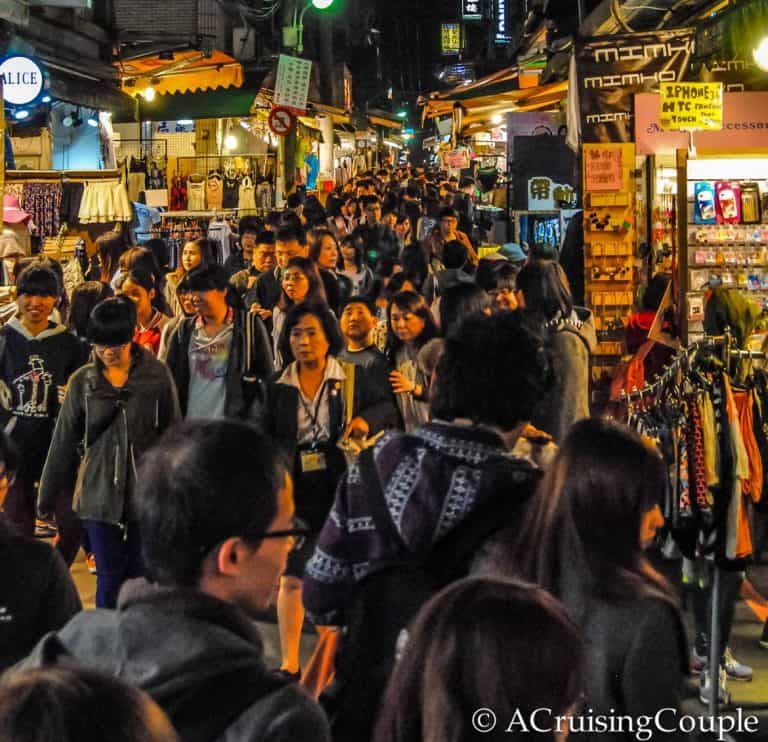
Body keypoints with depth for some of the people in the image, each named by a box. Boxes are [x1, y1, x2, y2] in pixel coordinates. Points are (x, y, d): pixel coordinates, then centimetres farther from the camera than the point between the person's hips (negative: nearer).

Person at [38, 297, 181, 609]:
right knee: (109, 577, 3)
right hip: (100, 493, 1)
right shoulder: (82, 381, 1)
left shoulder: (156, 375, -3)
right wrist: (47, 497, 9)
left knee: (141, 574, 5)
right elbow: (63, 443, 7)